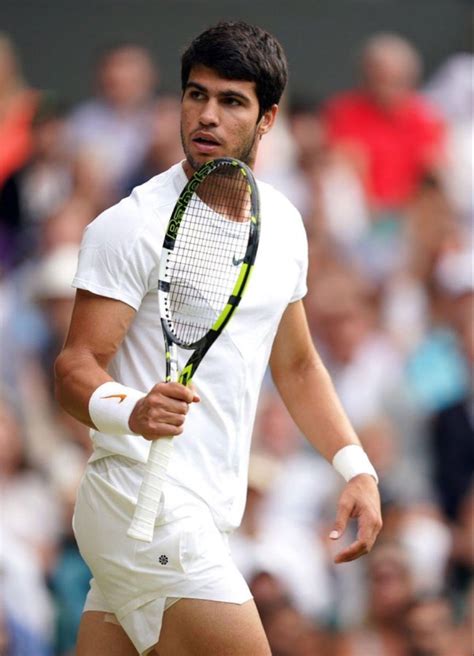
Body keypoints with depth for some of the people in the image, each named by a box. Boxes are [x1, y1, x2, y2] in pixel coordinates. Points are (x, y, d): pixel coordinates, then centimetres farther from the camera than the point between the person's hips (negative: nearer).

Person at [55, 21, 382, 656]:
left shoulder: (283, 223, 13)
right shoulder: (132, 225, -10)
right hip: (144, 502, -7)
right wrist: (130, 411, -35)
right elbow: (76, 369, -14)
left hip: (203, 518, 7)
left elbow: (296, 366, 24)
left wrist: (355, 465, 12)